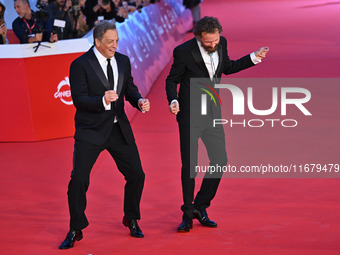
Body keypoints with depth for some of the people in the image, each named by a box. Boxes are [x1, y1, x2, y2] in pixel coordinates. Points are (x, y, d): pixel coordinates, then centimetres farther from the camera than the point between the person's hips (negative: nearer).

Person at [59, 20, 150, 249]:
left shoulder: (123, 61, 6)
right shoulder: (80, 65, -11)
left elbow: (129, 89, 13)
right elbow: (79, 100, -17)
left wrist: (139, 101, -9)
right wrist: (103, 100, -34)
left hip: (119, 128, 5)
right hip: (90, 131, -5)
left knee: (136, 175, 6)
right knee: (79, 179, -11)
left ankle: (131, 219, 30)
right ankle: (76, 230, 6)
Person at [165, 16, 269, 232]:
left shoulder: (222, 43, -2)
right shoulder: (184, 52, -17)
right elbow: (172, 80, -6)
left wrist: (253, 58, 10)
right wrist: (173, 101, -24)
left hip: (212, 113, 5)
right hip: (190, 115, -5)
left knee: (220, 160, 2)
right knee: (189, 165, -3)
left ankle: (200, 207, 17)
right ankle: (188, 215, 10)